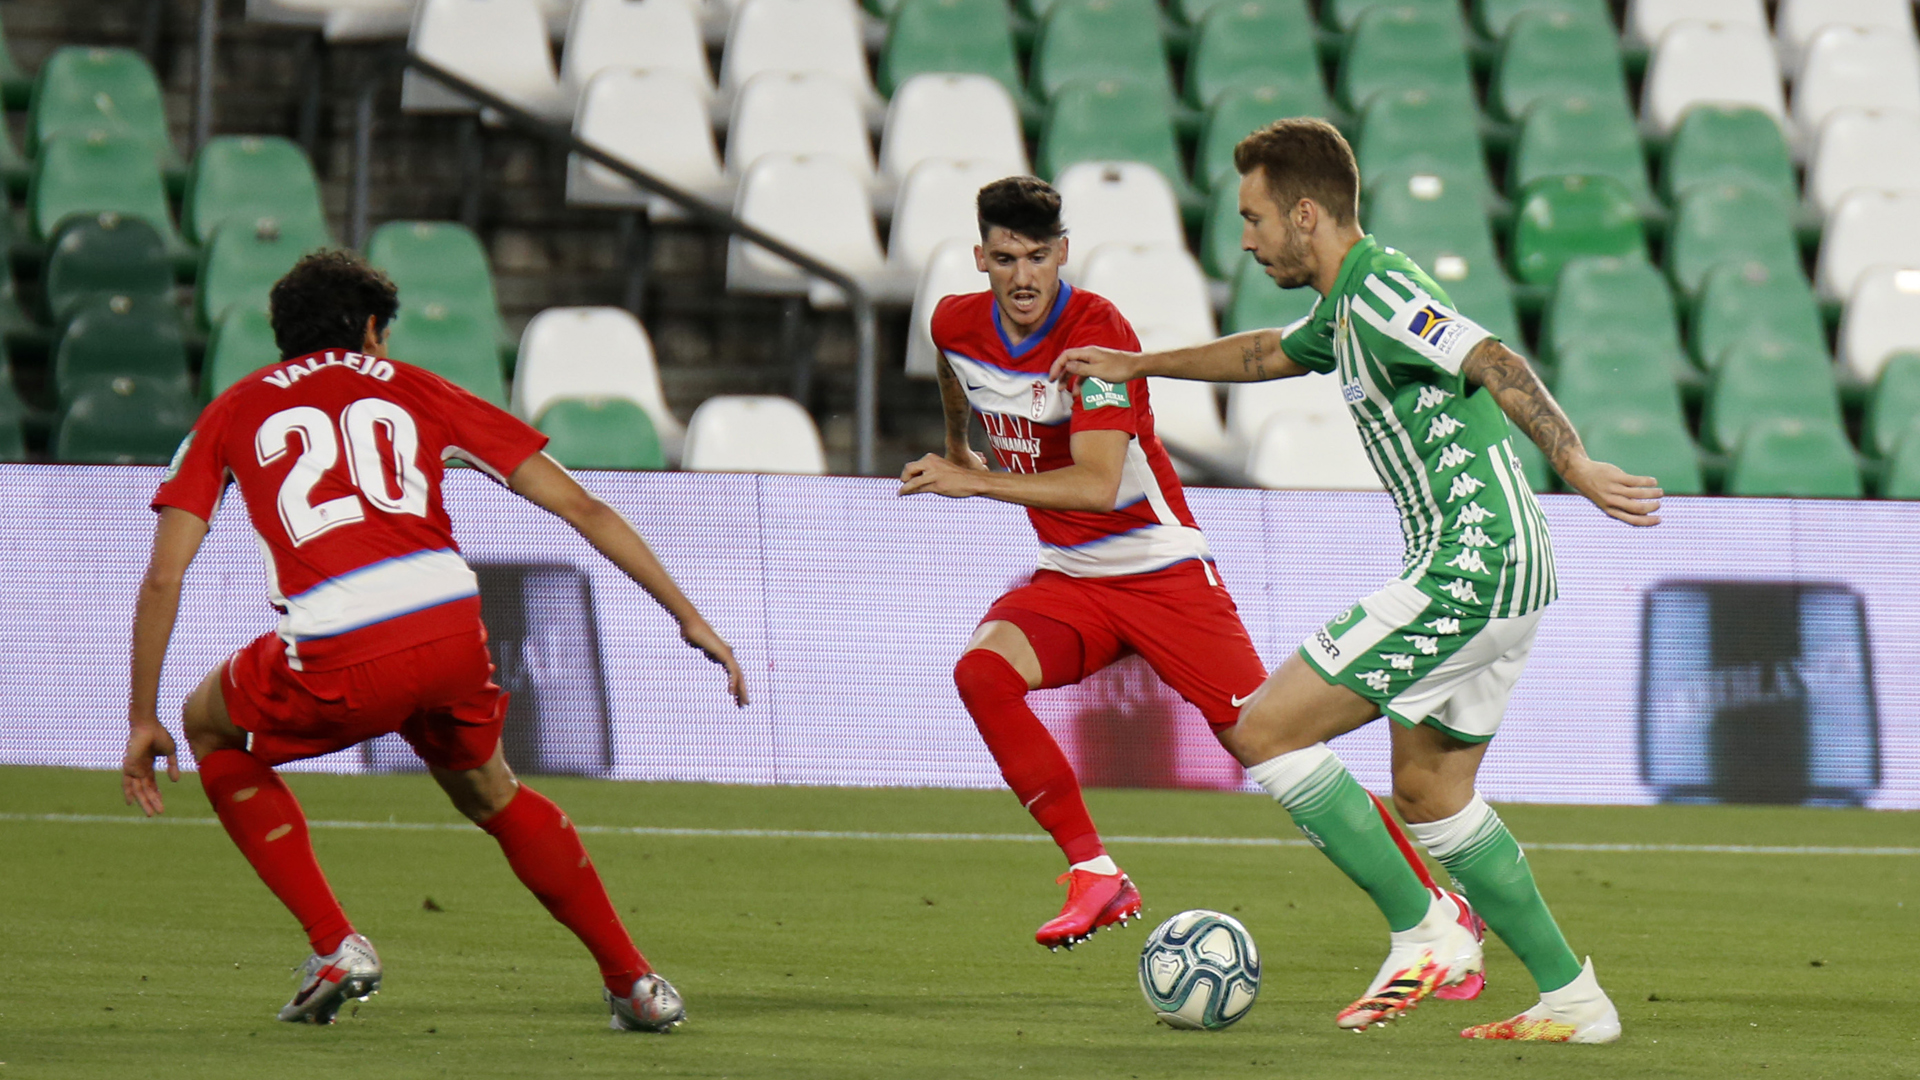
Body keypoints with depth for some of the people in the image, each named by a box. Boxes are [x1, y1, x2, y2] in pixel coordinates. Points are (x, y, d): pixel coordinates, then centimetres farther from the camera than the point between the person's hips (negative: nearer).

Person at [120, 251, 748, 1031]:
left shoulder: (233, 413, 22)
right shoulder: (412, 388, 25)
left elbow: (163, 576, 13)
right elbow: (581, 507, 21)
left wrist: (143, 718, 21)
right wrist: (688, 617, 25)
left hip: (340, 659, -2)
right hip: (453, 632, 3)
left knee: (211, 729, 29)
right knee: (490, 796, 32)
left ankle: (334, 947, 17)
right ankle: (635, 984, 29)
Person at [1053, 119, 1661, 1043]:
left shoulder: (1379, 291, -14)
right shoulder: (1347, 303, 17)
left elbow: (1496, 364, -29)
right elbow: (1272, 352, 39)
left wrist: (1573, 465, -42)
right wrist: (1138, 365, 48)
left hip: (1466, 572, -10)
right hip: (1500, 579, 10)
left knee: (1263, 733, -7)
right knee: (1427, 792, 18)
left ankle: (1420, 929, -3)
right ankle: (1571, 998, 17)